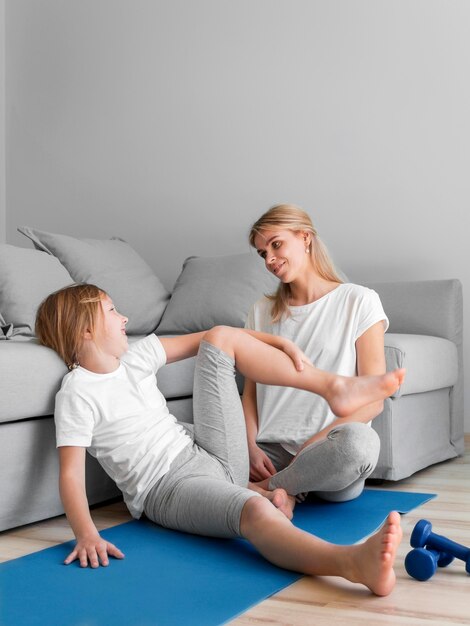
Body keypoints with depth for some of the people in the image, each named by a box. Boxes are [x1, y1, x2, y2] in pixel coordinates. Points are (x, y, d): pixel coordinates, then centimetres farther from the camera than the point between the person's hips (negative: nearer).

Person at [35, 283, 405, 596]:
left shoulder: (136, 356, 12)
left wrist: (279, 342, 5)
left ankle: (335, 387, 0)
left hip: (213, 459, 8)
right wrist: (87, 534, -35)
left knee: (220, 338, 6)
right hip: (169, 490, -8)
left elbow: (203, 340, 14)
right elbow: (71, 473, -17)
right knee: (253, 508, -41)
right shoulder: (77, 395, -9)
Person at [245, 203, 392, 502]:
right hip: (271, 448, 2)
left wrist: (312, 445, -14)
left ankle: (266, 488, -15)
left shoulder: (359, 301, 3)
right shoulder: (262, 312, 19)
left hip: (324, 449, -2)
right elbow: (251, 390, 13)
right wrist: (252, 448, -7)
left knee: (358, 440, -39)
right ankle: (289, 486, -7)